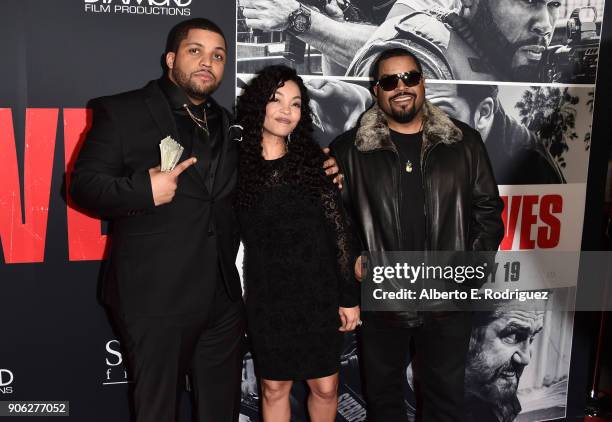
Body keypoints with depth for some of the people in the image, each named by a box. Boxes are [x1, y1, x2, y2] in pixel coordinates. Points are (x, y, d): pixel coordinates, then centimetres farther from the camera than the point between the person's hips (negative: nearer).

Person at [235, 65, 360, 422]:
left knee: (325, 387, 8)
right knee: (274, 388, 11)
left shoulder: (314, 161, 0)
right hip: (266, 298, 0)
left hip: (318, 294, 0)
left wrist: (350, 296, -2)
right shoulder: (238, 163, 0)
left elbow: (340, 230, 0)